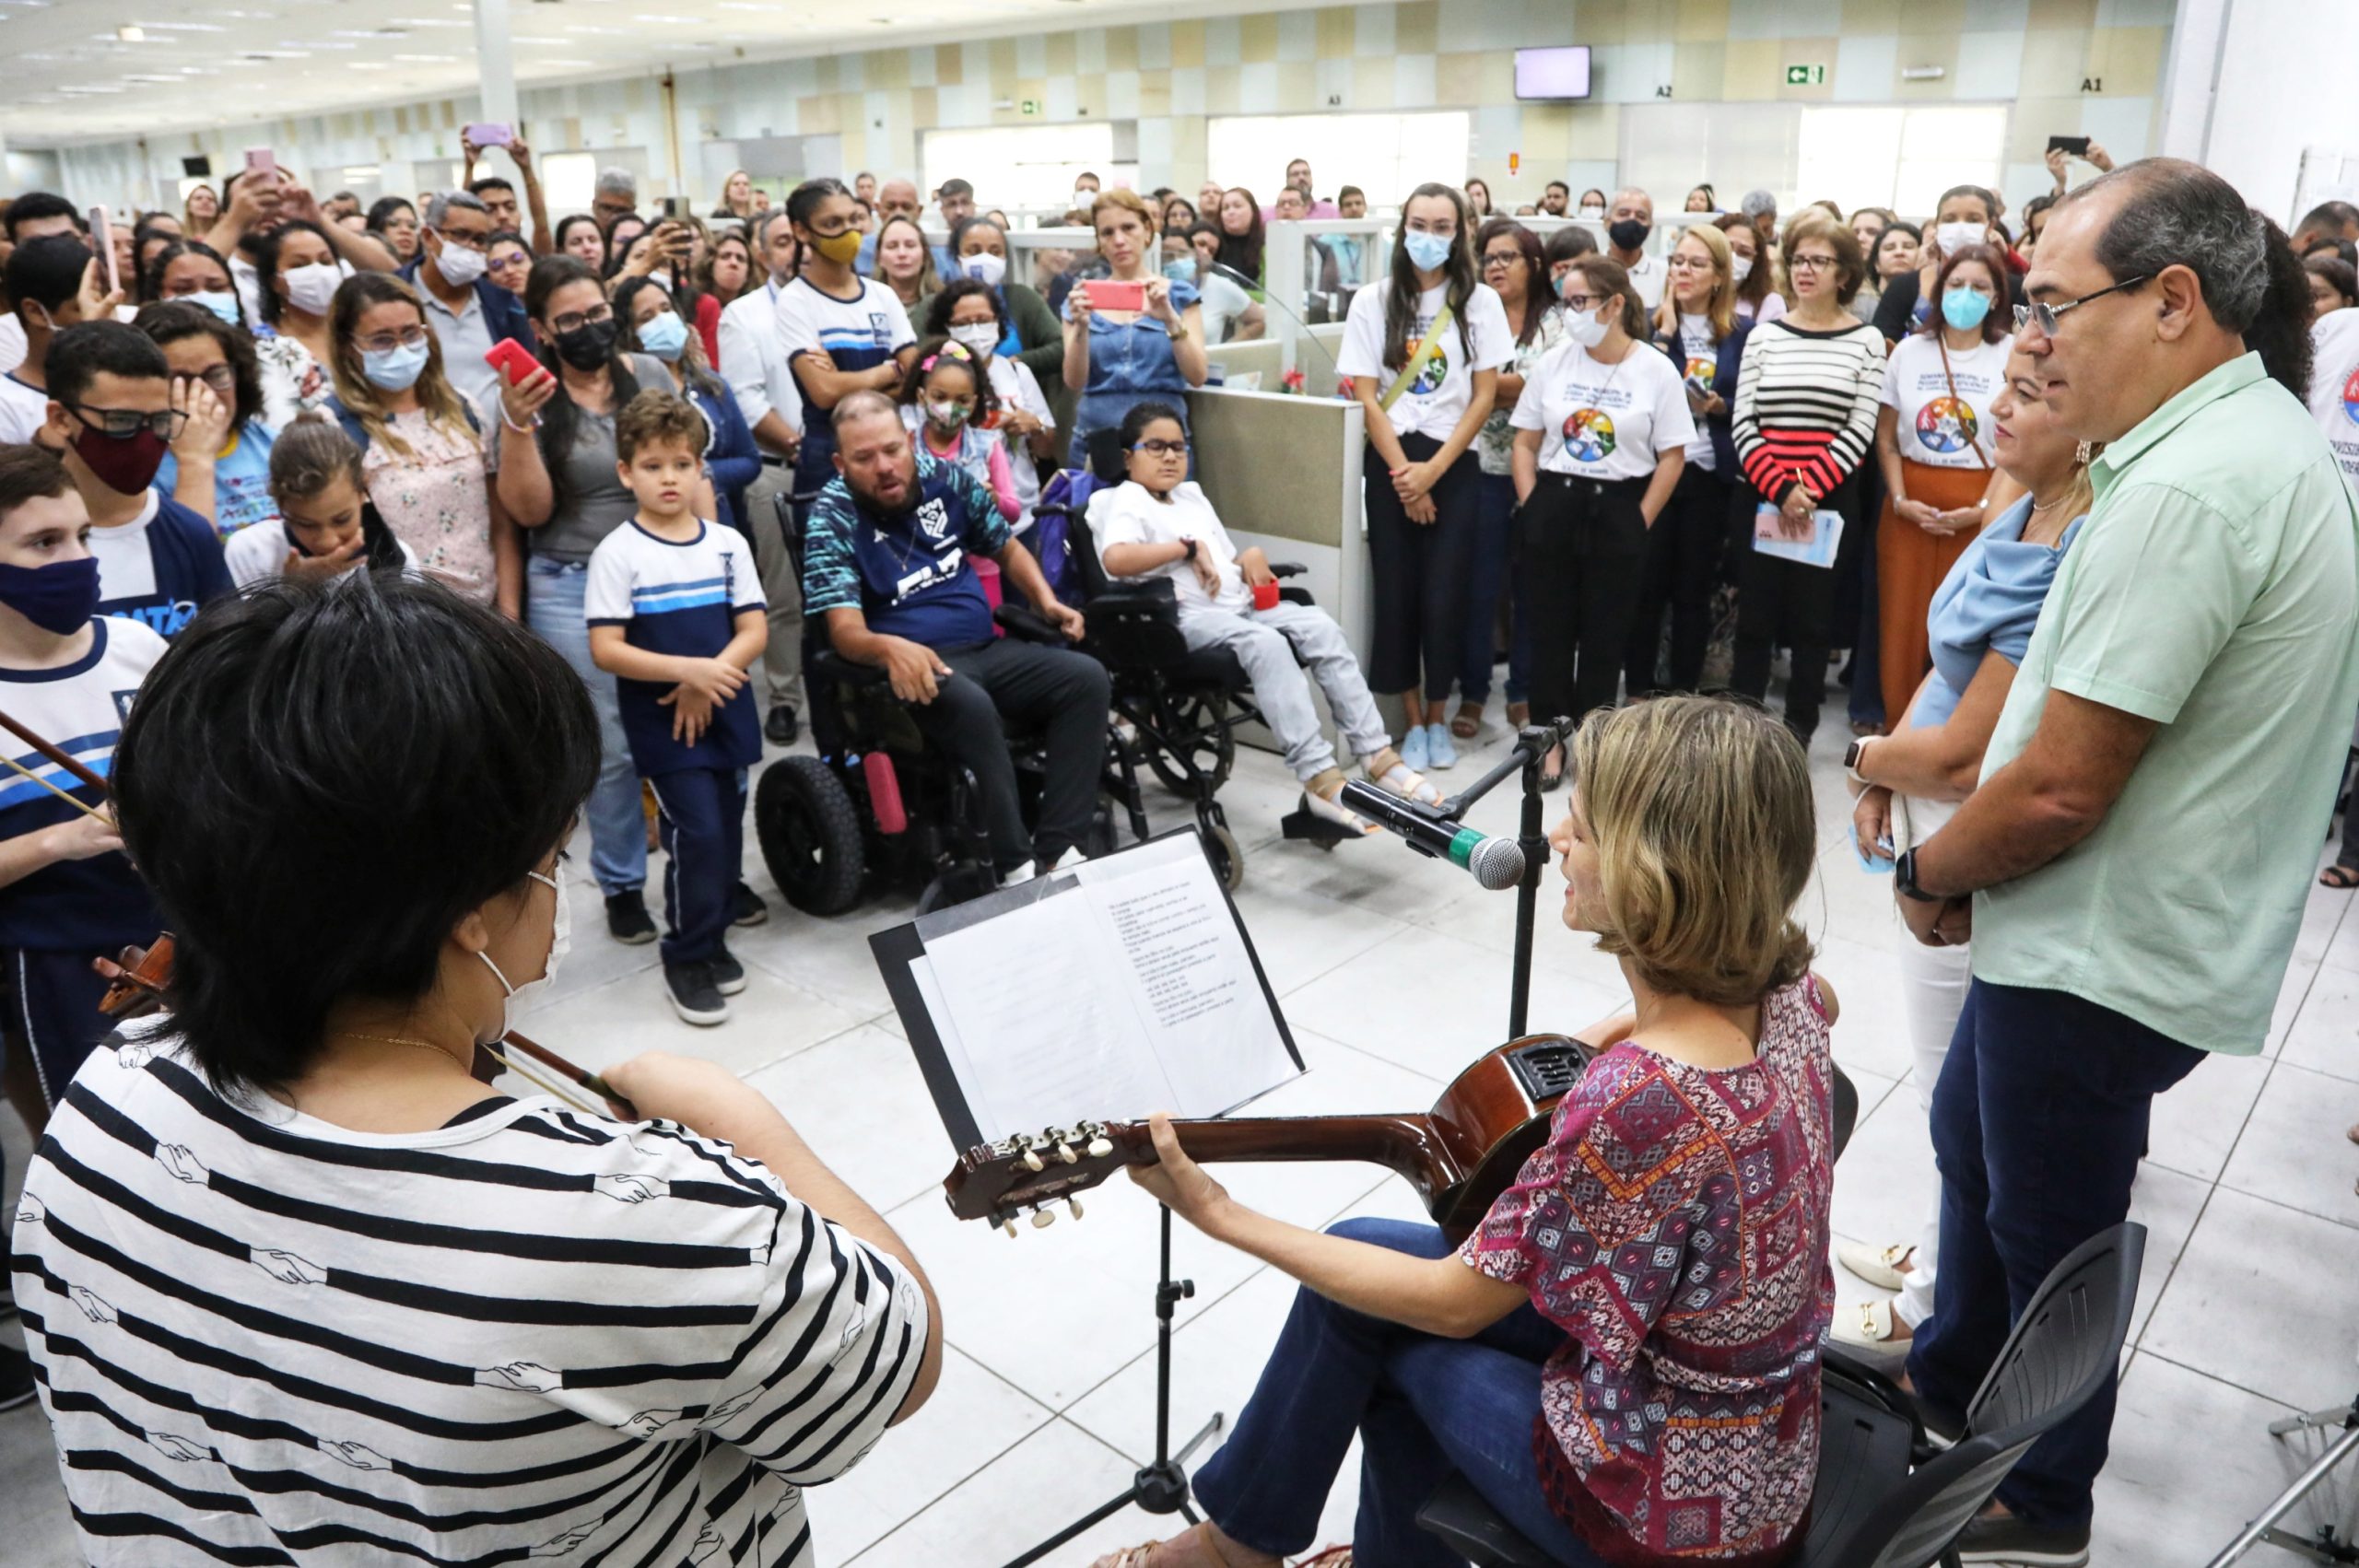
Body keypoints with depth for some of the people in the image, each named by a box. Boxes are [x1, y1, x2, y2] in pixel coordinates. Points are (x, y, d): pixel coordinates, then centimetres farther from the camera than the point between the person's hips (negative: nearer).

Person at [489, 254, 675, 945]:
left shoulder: (650, 373, 3)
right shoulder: (524, 398, -4)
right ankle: (622, 884, 19)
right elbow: (528, 512, -8)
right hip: (574, 590, -2)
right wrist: (517, 425, -20)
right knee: (611, 744, 2)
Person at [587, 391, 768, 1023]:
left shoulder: (727, 543, 4)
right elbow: (605, 649, -11)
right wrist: (688, 668, -21)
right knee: (697, 830, -10)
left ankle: (713, 937, 28)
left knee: (727, 829, 9)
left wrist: (708, 679, -13)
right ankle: (686, 958, 7)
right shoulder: (617, 553, -6)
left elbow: (754, 631, 3)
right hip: (659, 720, -4)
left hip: (724, 711, 4)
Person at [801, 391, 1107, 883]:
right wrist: (890, 648, -42)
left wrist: (1047, 601, 2)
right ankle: (1014, 866, -28)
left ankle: (1057, 850, -19)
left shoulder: (946, 478, 7)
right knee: (971, 706, -37)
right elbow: (845, 629, -18)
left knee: (1086, 677, -16)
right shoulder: (832, 518, -8)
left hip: (987, 650, 6)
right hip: (914, 665, -6)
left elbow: (1007, 548, 21)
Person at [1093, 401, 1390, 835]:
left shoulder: (1193, 496, 28)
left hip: (1240, 604, 8)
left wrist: (1252, 558, 5)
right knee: (1267, 644, -33)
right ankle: (1320, 780, -38)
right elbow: (1115, 558, -19)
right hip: (1181, 615, -7)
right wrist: (1188, 547, -13)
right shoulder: (1127, 498, 4)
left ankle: (1376, 755, -22)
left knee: (1321, 626, -17)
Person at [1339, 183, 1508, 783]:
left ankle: (1438, 717, 17)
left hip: (1454, 464, 0)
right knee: (1396, 593, 1)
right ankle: (1413, 722, 13)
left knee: (1444, 594, -2)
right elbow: (1366, 396, -1)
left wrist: (1432, 470, -9)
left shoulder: (1480, 300, 2)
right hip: (1390, 463, 1)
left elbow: (1484, 395, -1)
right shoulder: (1373, 301, 3)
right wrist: (1403, 472, -9)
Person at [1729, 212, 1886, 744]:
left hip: (1831, 501, -1)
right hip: (1763, 497, 1)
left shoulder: (1866, 341, 2)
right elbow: (1742, 425, -1)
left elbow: (1859, 431, -4)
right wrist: (1782, 489, -13)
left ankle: (1799, 729, 14)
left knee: (1814, 619, 5)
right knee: (1755, 614, 4)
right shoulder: (1764, 335, 6)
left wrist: (1808, 489, -15)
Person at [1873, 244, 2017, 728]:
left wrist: (1987, 508, -11)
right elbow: (1886, 438, 8)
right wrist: (1900, 499, -5)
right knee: (1902, 625, 3)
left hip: (1979, 512, -2)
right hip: (1909, 509, 2)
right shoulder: (1909, 351, 7)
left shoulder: (2014, 355, -1)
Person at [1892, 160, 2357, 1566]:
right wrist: (1964, 869, 8)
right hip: (2115, 925, 10)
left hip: (2105, 958, -10)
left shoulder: (2188, 489, -27)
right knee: (1974, 1138, 26)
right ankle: (1951, 1384, 48)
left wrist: (1933, 872, -8)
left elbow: (2062, 786, -27)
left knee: (2050, 1228, 10)